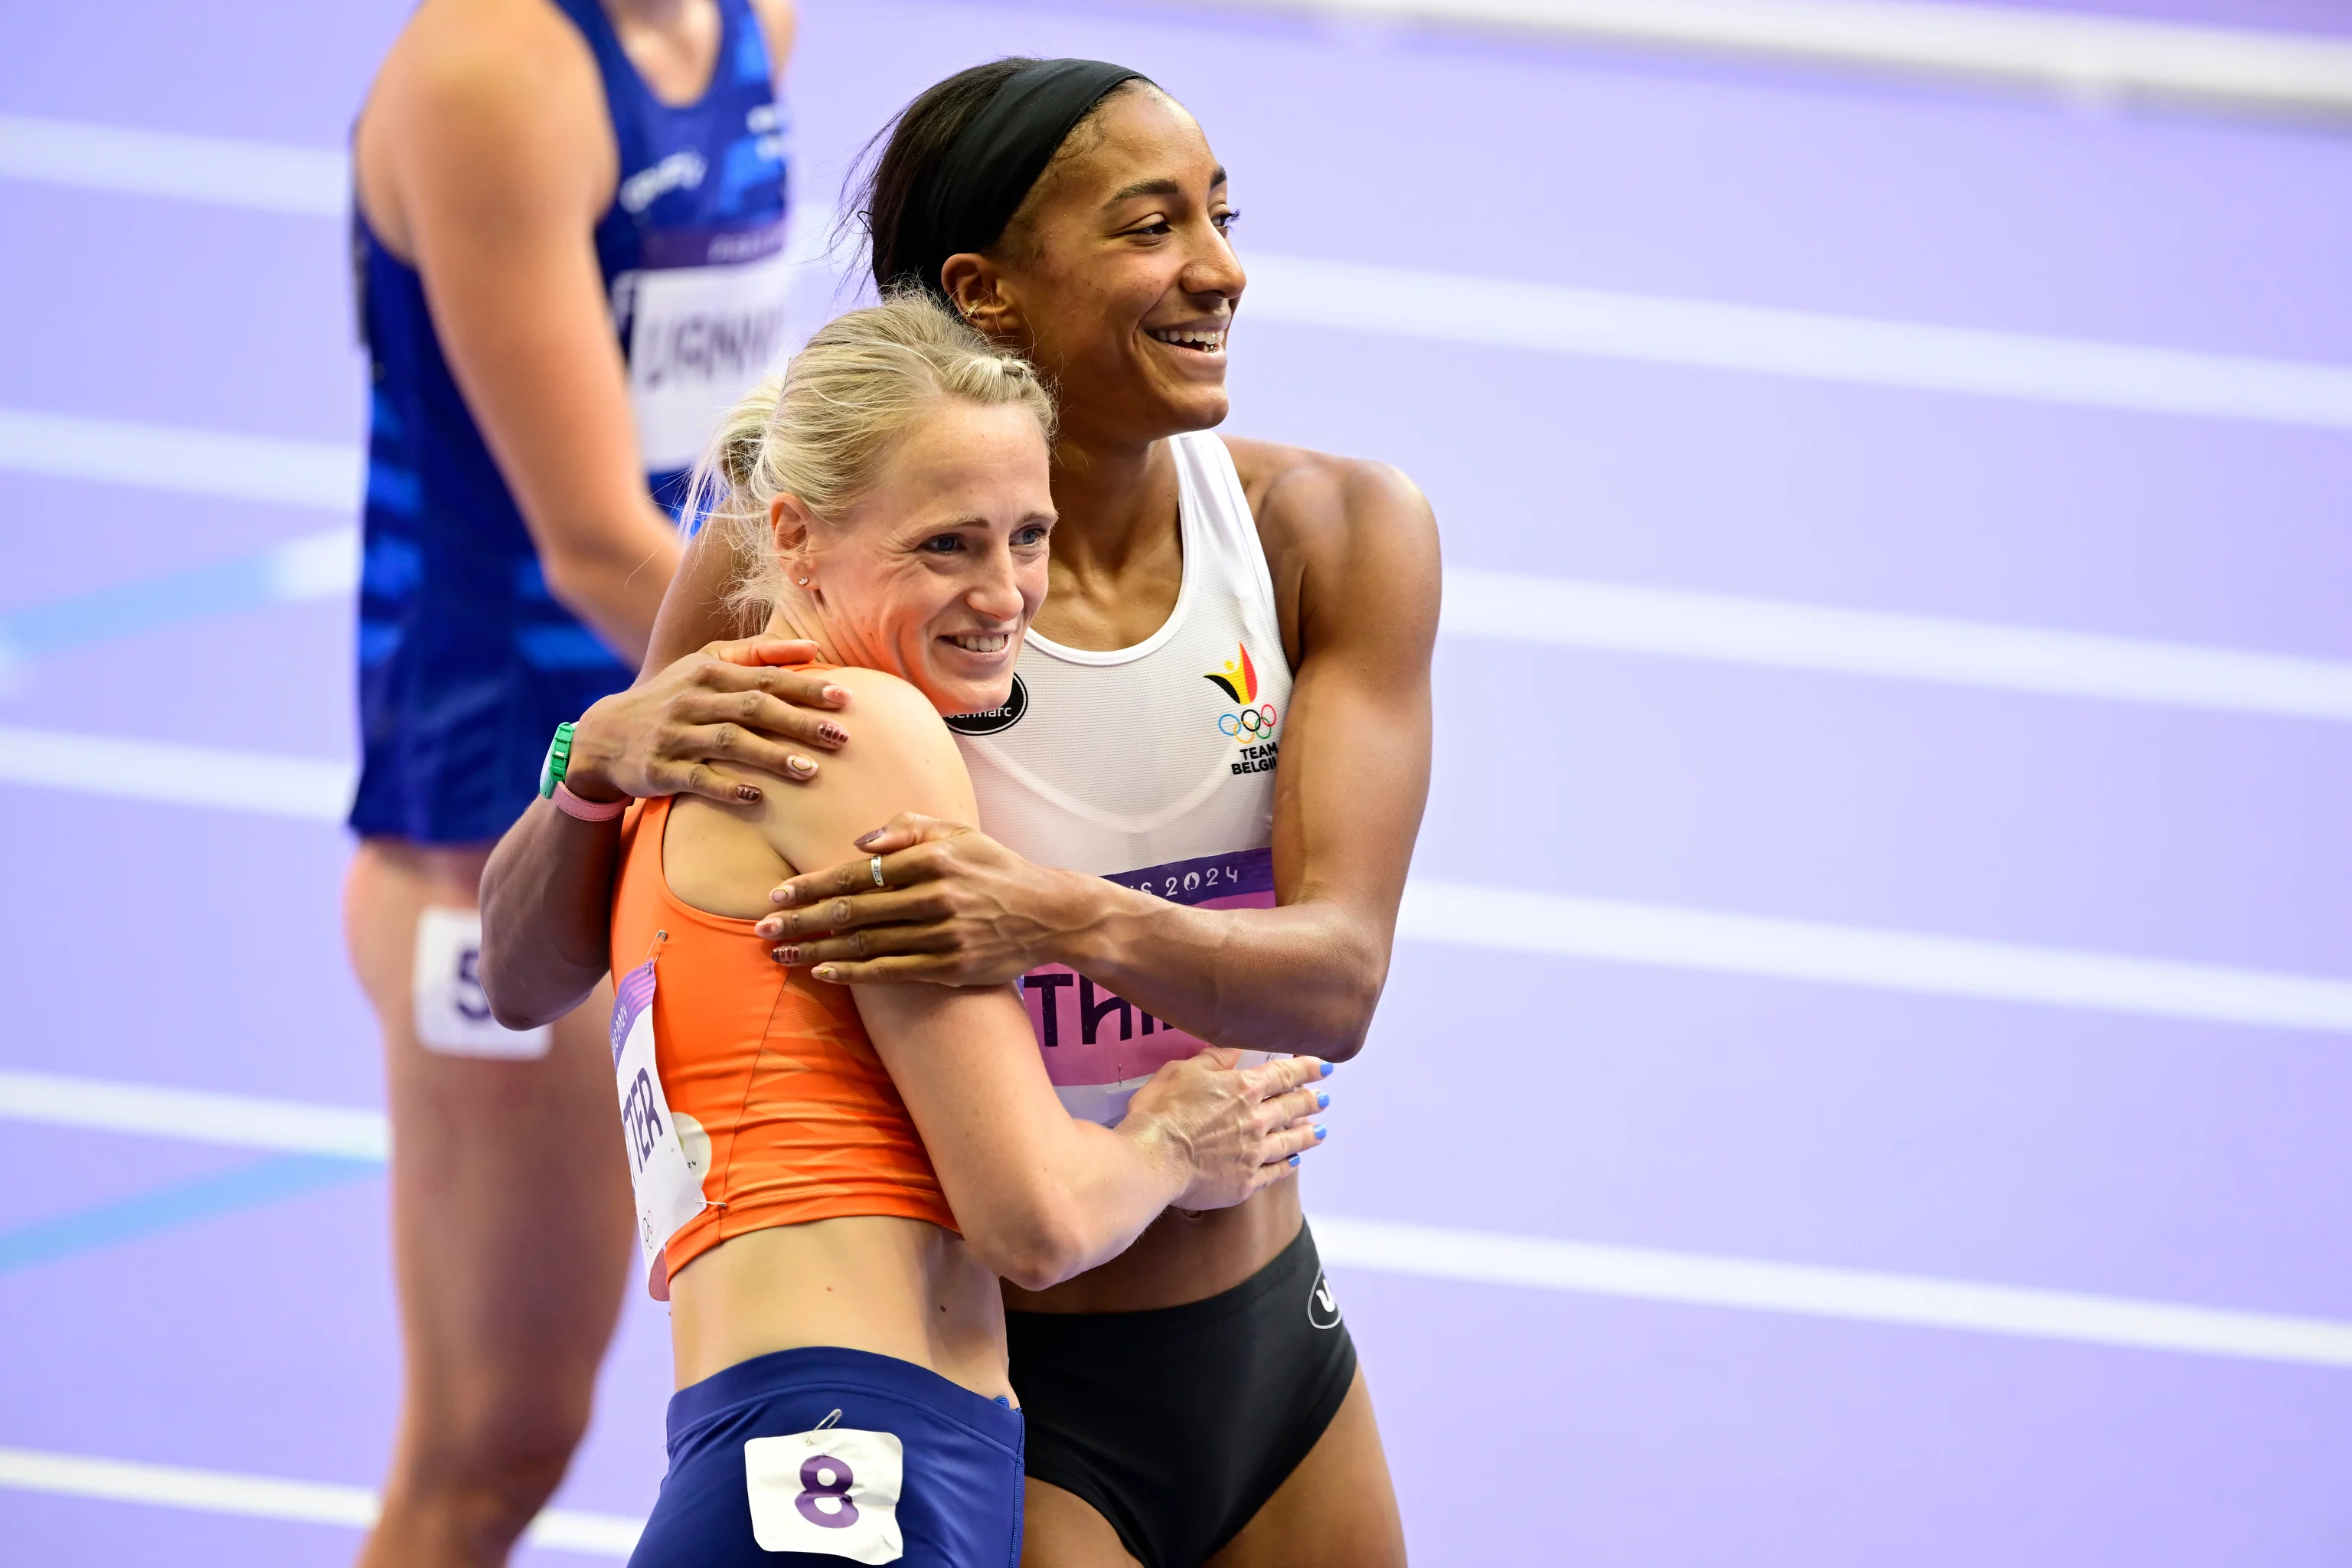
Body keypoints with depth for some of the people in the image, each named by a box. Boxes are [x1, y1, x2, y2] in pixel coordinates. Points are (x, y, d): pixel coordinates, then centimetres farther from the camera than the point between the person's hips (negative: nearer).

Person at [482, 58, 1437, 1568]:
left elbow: (1340, 976, -18)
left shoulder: (1342, 533, -8)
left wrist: (1072, 920, -38)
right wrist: (609, 751, -33)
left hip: (1271, 1348, 4)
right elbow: (525, 975, -12)